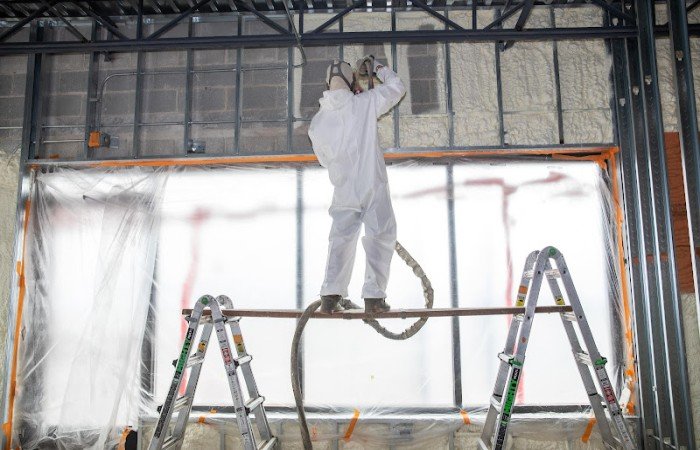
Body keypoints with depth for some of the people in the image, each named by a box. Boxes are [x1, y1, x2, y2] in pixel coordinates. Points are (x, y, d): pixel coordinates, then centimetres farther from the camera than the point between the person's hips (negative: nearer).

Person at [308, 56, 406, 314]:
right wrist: (377, 68, 21)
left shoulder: (317, 122, 2)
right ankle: (374, 296, 0)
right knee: (380, 237, 6)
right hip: (373, 186, -3)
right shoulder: (365, 103, -7)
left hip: (343, 191, 3)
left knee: (341, 238, 14)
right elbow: (397, 88, 9)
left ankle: (330, 295, 7)